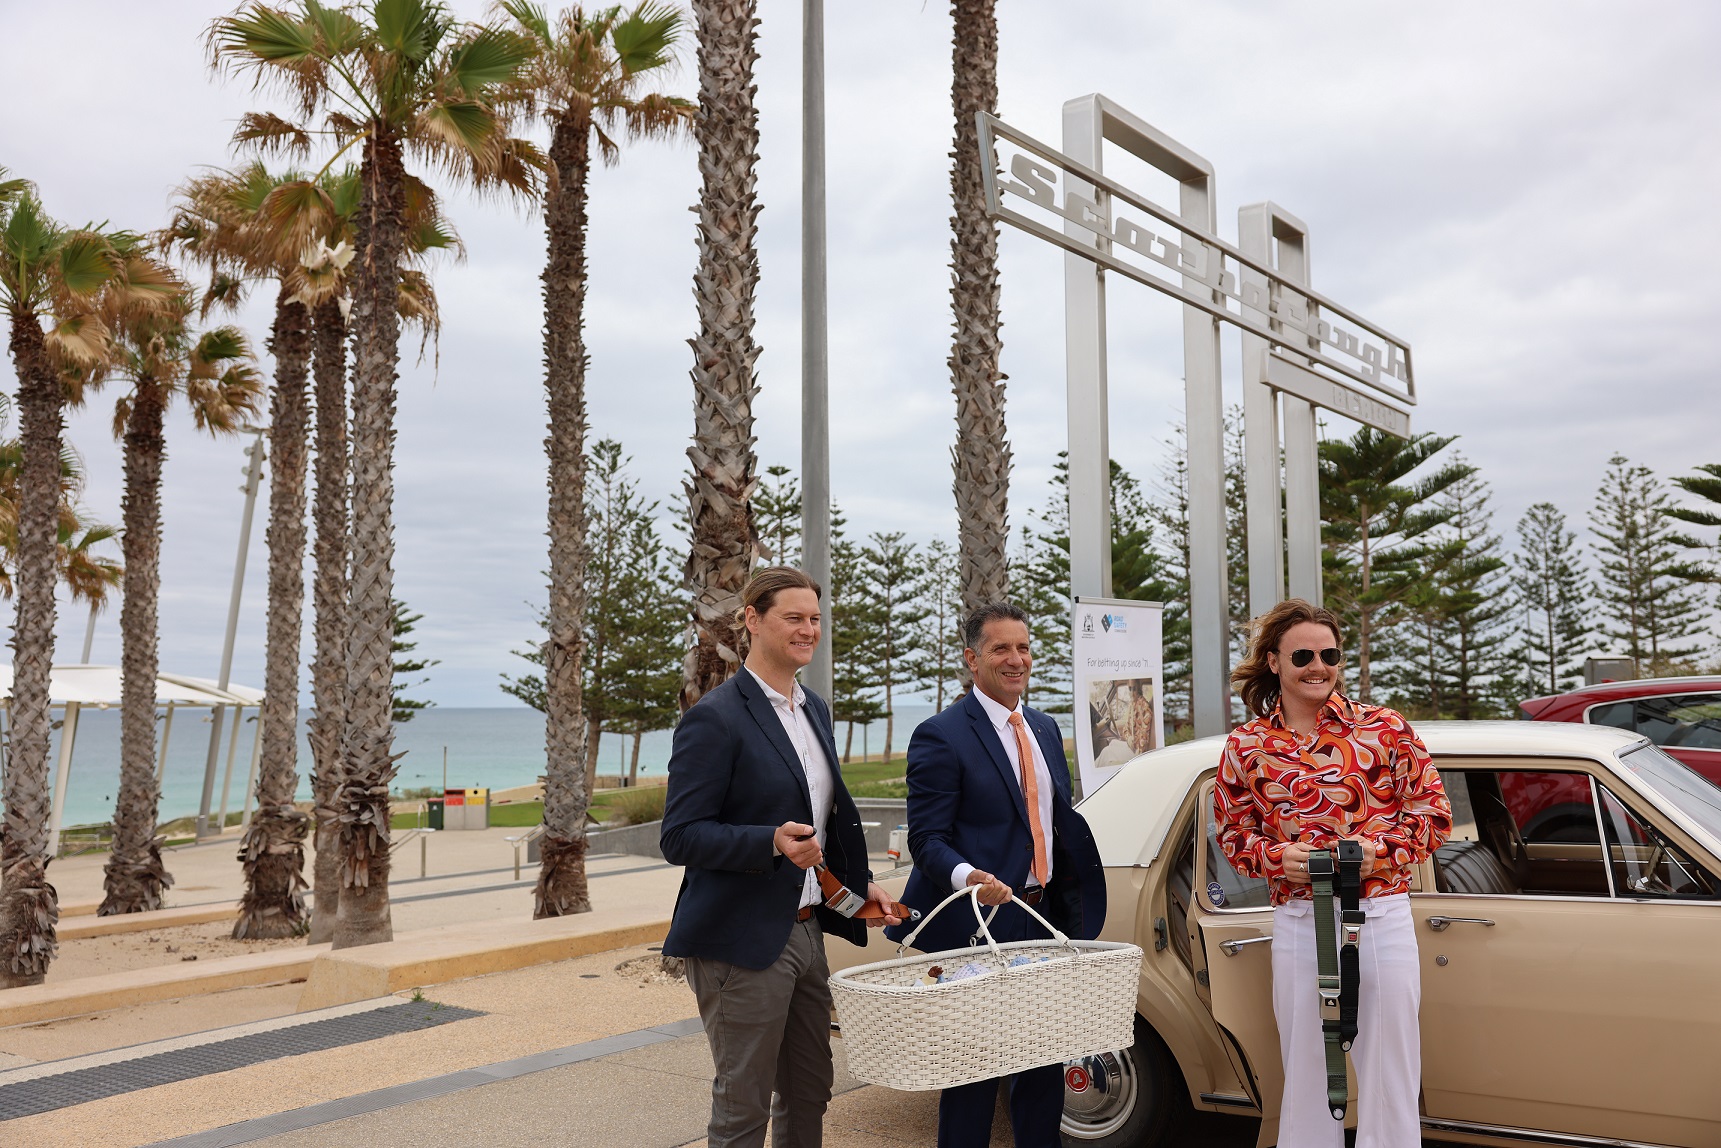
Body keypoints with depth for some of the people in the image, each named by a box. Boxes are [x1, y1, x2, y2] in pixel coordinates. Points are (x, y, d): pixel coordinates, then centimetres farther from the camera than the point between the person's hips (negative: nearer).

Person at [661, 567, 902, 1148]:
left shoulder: (813, 709, 12)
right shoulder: (714, 717, -15)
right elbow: (680, 837, -18)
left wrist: (862, 884, 12)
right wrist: (773, 842, -30)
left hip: (806, 930, 8)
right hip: (743, 941, -8)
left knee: (809, 1094, 18)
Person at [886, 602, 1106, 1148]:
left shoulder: (1045, 729, 13)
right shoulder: (941, 735, -10)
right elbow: (926, 839, -14)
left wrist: (1072, 913, 10)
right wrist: (968, 877, -33)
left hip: (1043, 918, 7)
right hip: (978, 925, -7)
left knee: (1046, 1065, 14)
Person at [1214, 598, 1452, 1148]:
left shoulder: (1384, 728, 0)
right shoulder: (1247, 745, 4)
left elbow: (1434, 814, 3)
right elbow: (1234, 835, 11)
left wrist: (1379, 849, -13)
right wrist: (1277, 857, -9)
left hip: (1383, 917, -1)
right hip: (1297, 924, 1)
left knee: (1389, 1076, 7)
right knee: (1306, 1076, 11)